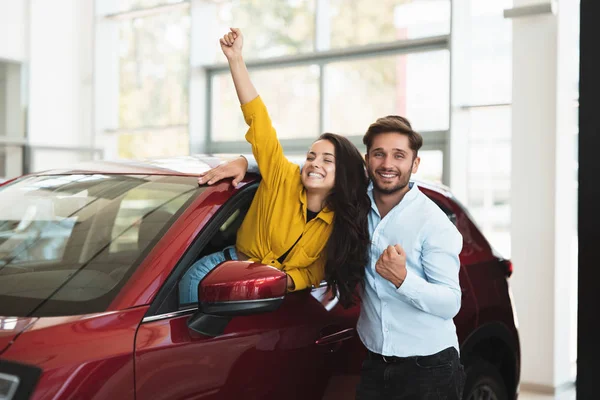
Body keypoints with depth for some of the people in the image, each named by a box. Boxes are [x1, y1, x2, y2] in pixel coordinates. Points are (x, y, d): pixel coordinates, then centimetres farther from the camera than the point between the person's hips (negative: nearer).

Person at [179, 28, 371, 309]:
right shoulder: (285, 178, -11)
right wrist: (235, 59, -23)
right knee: (196, 276, -22)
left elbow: (314, 273, -1)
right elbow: (257, 117, -17)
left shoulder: (343, 222, -5)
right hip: (231, 265, 0)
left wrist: (283, 280, -23)